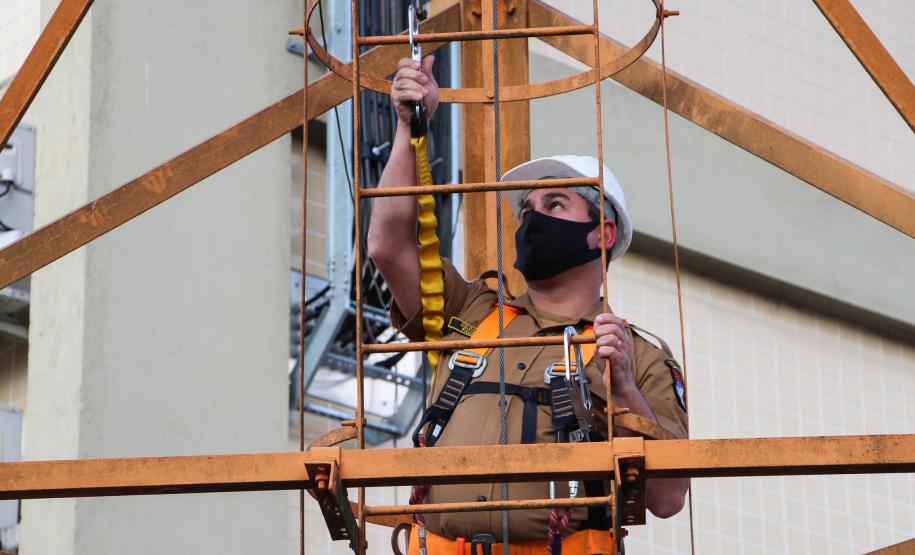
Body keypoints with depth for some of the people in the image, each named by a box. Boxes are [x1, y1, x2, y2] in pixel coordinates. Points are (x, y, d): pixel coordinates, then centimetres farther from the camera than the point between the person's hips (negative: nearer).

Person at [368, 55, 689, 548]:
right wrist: (410, 127, 11)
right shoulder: (471, 314, 24)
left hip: (559, 548, -2)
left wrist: (623, 392, -7)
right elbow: (389, 244, 13)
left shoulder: (641, 360, 13)